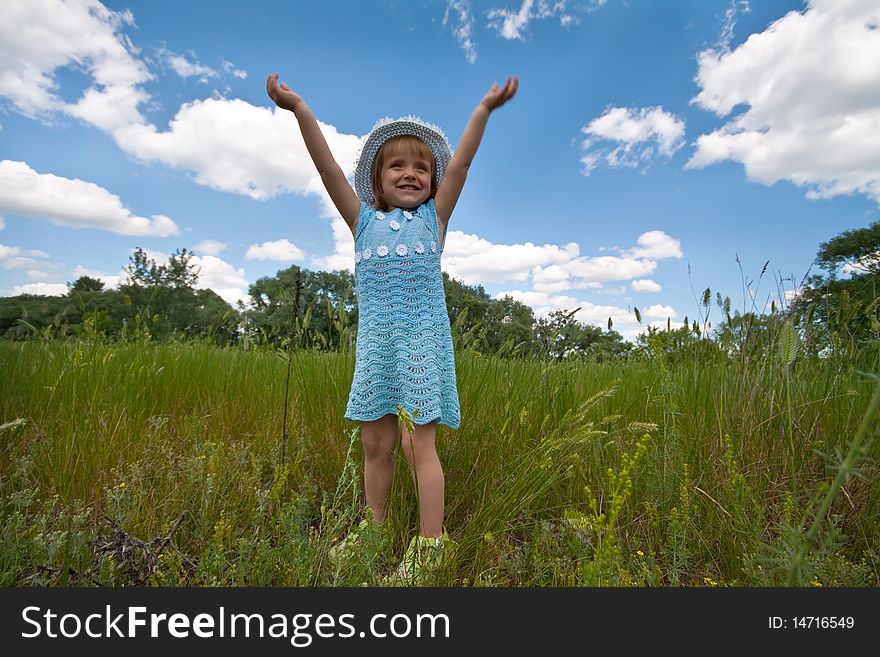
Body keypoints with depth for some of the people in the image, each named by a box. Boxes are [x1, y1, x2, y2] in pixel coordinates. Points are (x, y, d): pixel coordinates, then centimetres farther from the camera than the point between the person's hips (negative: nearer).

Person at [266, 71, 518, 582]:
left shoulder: (433, 218, 10)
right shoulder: (365, 221, 12)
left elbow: (460, 163, 0)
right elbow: (328, 168, 5)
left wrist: (484, 108, -6)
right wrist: (301, 110, -2)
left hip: (422, 340, -3)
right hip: (374, 343, 3)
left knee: (419, 444, -2)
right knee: (375, 444, 11)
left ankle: (430, 544, 11)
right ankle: (375, 527, 30)